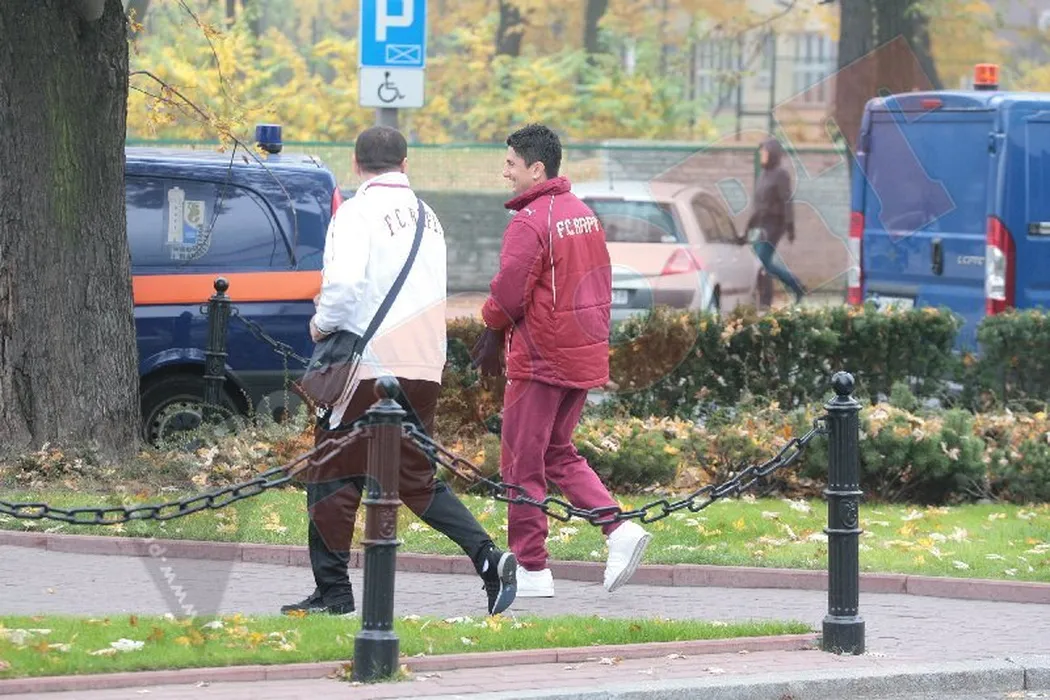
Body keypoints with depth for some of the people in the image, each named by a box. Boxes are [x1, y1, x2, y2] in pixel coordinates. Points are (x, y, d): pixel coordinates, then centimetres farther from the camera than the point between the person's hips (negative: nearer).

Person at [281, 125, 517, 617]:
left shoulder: (358, 212, -7)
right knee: (416, 478, 15)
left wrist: (322, 324, -3)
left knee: (332, 474, 4)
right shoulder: (428, 218, 15)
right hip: (424, 368, 7)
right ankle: (488, 557, -2)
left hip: (368, 365, -7)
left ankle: (332, 591, 5)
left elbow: (344, 282, -21)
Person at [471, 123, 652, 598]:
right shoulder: (584, 215, 10)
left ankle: (531, 570, 6)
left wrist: (492, 333, 1)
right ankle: (620, 529, 3)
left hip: (541, 360, -8)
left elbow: (509, 294, -18)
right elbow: (600, 285, 15)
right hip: (585, 358, 8)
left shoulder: (529, 223, -17)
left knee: (522, 464, 2)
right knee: (558, 453, 20)